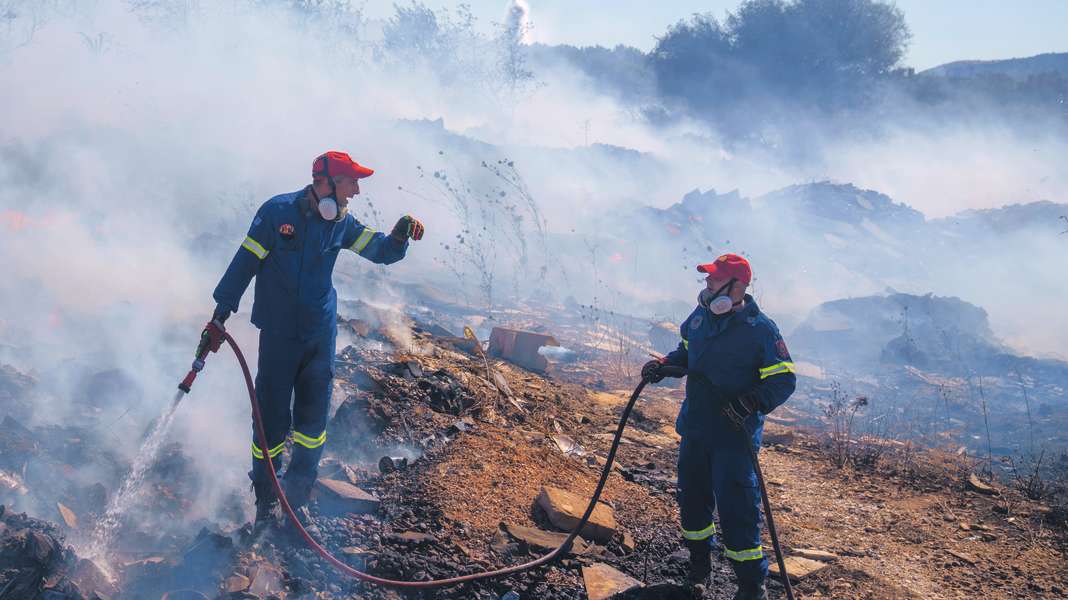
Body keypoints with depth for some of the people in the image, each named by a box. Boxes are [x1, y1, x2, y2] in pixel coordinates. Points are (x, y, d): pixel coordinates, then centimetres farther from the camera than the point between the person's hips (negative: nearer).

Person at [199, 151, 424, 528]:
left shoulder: (340, 222, 3)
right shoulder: (278, 212, -11)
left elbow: (382, 252, 4)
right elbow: (245, 263, -7)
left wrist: (399, 236, -20)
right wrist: (220, 316, -9)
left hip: (321, 334, 4)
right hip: (278, 335, -4)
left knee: (313, 419, 6)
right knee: (272, 419, 0)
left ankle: (296, 497, 20)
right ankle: (265, 501, 16)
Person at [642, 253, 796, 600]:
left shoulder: (760, 329, -16)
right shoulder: (700, 317, 4)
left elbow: (784, 379, -15)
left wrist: (751, 402, -30)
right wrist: (663, 366, 3)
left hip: (734, 435, -7)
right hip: (695, 427, 7)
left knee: (735, 507, -8)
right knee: (692, 496, 17)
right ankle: (699, 560, 38)